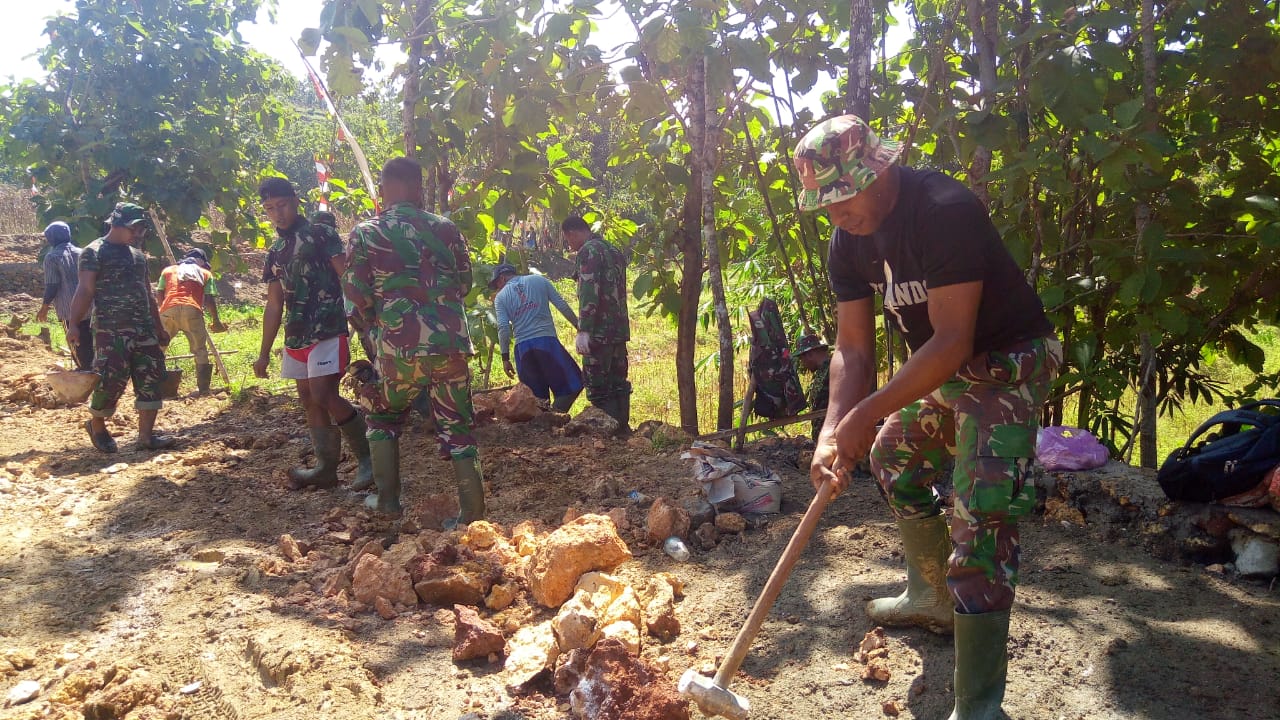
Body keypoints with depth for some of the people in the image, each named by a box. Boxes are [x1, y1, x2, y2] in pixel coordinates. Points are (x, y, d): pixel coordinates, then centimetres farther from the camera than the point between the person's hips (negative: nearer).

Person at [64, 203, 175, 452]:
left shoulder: (138, 255, 18)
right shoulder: (94, 252, -3)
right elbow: (85, 290, -12)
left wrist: (159, 328, 22)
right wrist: (73, 324, -22)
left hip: (144, 329, 7)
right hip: (110, 331, -7)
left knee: (151, 381, 0)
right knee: (111, 380, -7)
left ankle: (146, 436, 4)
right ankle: (96, 425, 20)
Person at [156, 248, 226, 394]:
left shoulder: (168, 270, 29)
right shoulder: (206, 273, 24)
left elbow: (160, 294, 19)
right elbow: (210, 300, 14)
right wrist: (216, 322, 21)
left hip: (168, 310, 2)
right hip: (192, 310, -1)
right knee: (200, 350, 9)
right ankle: (203, 388, 4)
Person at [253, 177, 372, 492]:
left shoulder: (321, 235, -3)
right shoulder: (275, 254, 17)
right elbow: (274, 305, 19)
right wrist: (264, 353, 18)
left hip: (328, 331, -8)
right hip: (296, 337, 8)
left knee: (324, 397, -16)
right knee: (309, 401, 8)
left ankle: (367, 457, -2)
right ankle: (326, 468, 15)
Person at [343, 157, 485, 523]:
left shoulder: (365, 234, 0)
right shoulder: (445, 228, 6)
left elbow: (357, 299, -1)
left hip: (399, 348, -1)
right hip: (452, 344, 1)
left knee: (384, 417, 24)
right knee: (458, 428, 11)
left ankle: (387, 499, 23)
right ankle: (473, 516, 8)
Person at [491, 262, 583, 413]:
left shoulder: (501, 297, 10)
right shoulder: (539, 280, 12)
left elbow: (503, 328, 0)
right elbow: (562, 306, 7)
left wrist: (505, 357, 4)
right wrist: (579, 327, 12)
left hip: (522, 347, 2)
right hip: (546, 340, -2)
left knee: (537, 396, 10)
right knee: (572, 383, 2)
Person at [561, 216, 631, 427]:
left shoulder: (588, 251, -9)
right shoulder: (614, 250, 19)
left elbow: (589, 292, -19)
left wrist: (583, 330, -23)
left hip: (599, 331, -9)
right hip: (620, 328, 9)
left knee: (598, 386, -4)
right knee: (618, 384, 14)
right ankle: (622, 428, 19)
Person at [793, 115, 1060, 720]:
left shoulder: (946, 210, -28)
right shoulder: (847, 243, -3)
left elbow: (952, 340, -30)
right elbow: (853, 348, -4)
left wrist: (866, 414, -30)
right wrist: (833, 432, -19)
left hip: (1008, 359, -9)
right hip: (944, 367, 9)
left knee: (980, 515, -18)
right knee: (893, 455, 20)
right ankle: (934, 598, 38)